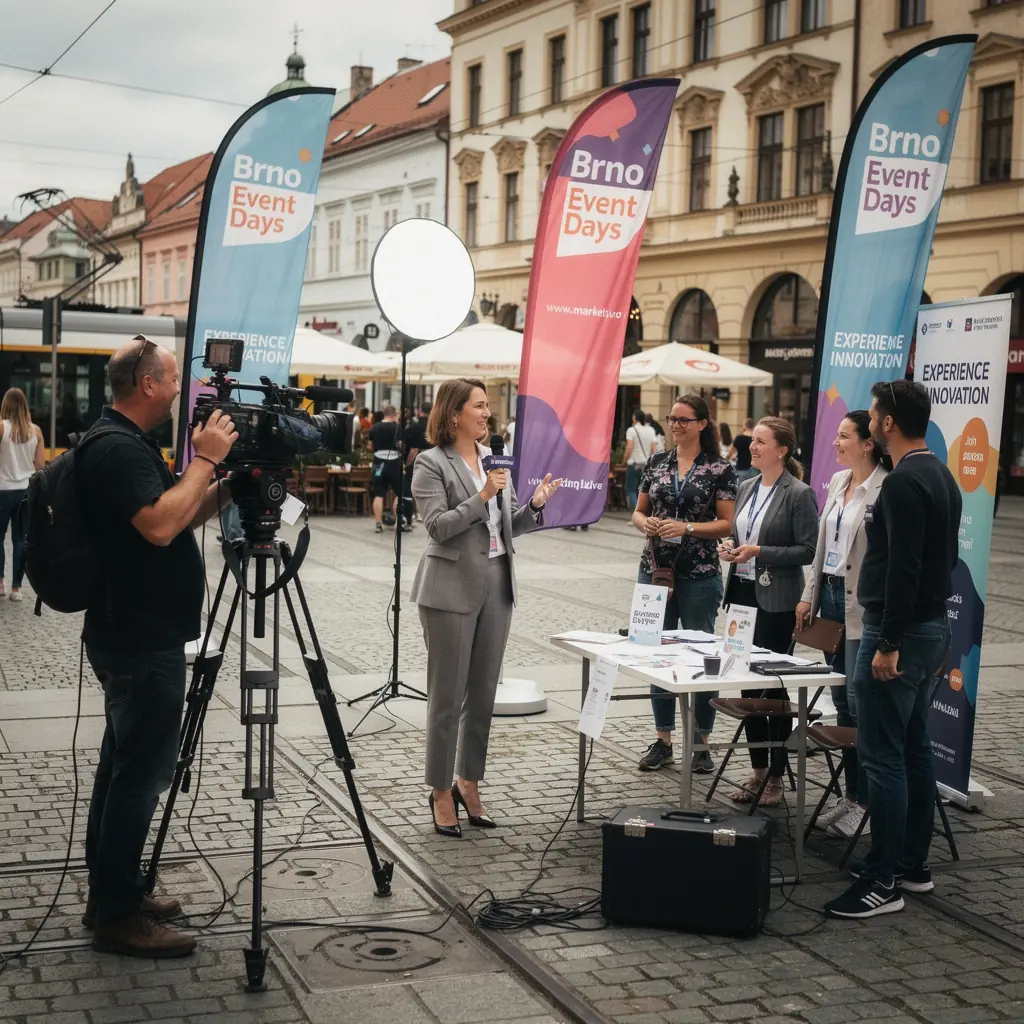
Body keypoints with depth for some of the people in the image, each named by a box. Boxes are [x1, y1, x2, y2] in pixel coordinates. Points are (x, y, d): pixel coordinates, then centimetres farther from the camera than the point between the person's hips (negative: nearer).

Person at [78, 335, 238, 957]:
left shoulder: (126, 445, 15)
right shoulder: (118, 450, -18)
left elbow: (184, 517, 21)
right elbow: (160, 525, -31)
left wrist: (230, 480, 7)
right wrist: (206, 459, -21)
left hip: (136, 639, 11)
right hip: (143, 644, -11)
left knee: (125, 766, 16)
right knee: (141, 773, -5)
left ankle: (113, 896, 26)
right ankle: (119, 917, 2)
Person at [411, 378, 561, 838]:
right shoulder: (432, 464, -6)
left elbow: (507, 527, 15)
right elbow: (438, 527, -15)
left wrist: (534, 504, -2)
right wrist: (482, 496, -21)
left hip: (497, 586, 6)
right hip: (452, 589, -6)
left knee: (483, 694, 11)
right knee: (448, 696, 1)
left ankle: (469, 783, 24)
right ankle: (441, 791, 13)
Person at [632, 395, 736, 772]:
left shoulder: (719, 468, -2)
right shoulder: (656, 462, 9)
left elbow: (726, 524, -5)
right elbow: (638, 512, 13)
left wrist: (687, 528, -18)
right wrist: (645, 523, -9)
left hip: (699, 575, -4)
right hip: (655, 569, 4)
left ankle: (701, 743, 13)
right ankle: (663, 739, 20)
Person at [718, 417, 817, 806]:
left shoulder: (799, 494, -10)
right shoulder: (747, 488, 12)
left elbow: (807, 551, -12)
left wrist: (760, 552, -20)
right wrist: (729, 548, 1)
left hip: (776, 601, -7)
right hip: (743, 592, 7)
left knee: (773, 685, -1)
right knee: (747, 683, 11)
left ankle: (776, 775, 11)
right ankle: (757, 769, 22)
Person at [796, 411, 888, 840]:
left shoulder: (885, 490, -15)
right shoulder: (838, 481, 12)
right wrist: (810, 595, 16)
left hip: (862, 606, -8)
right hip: (831, 596, 8)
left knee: (859, 701, -5)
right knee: (842, 702, 13)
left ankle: (865, 801, 6)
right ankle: (849, 792, 22)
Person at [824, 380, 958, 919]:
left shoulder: (903, 482, -18)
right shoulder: (942, 477, 14)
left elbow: (904, 570, -24)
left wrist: (888, 644, -23)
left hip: (900, 633, -10)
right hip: (934, 627, 10)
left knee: (882, 756, -7)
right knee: (914, 749, 16)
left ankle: (882, 882, -2)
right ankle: (913, 864, 25)